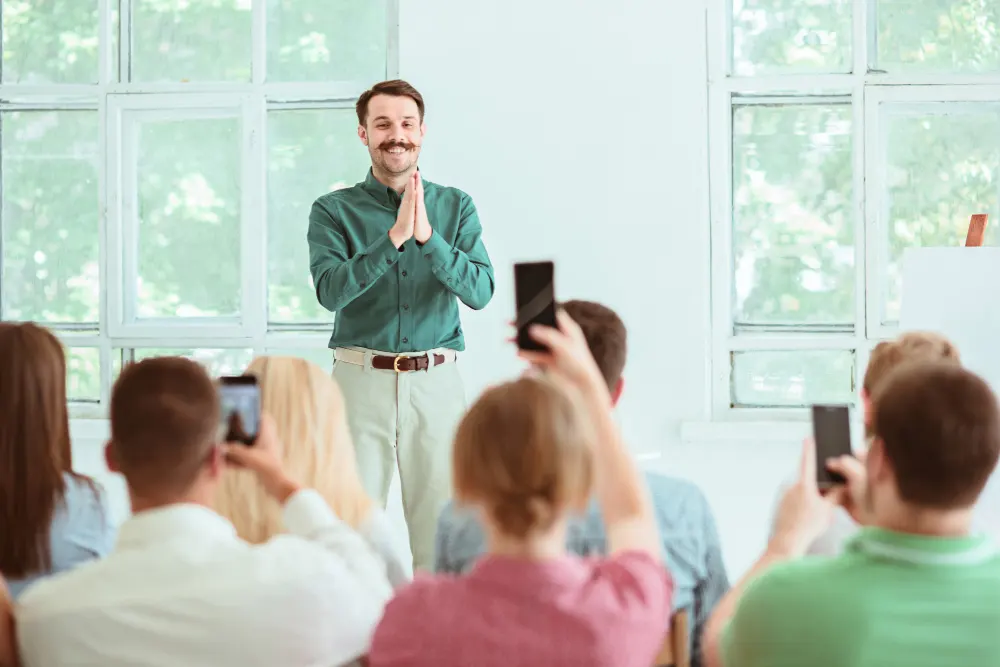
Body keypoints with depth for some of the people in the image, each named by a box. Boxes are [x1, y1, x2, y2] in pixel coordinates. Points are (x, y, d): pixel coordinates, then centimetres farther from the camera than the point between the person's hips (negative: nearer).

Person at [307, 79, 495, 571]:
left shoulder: (455, 207, 8)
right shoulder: (334, 211, 3)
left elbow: (481, 291, -4)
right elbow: (330, 291, -13)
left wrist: (427, 236, -17)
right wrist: (395, 236, -19)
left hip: (437, 384, 1)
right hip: (361, 381, -1)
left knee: (443, 530, 2)